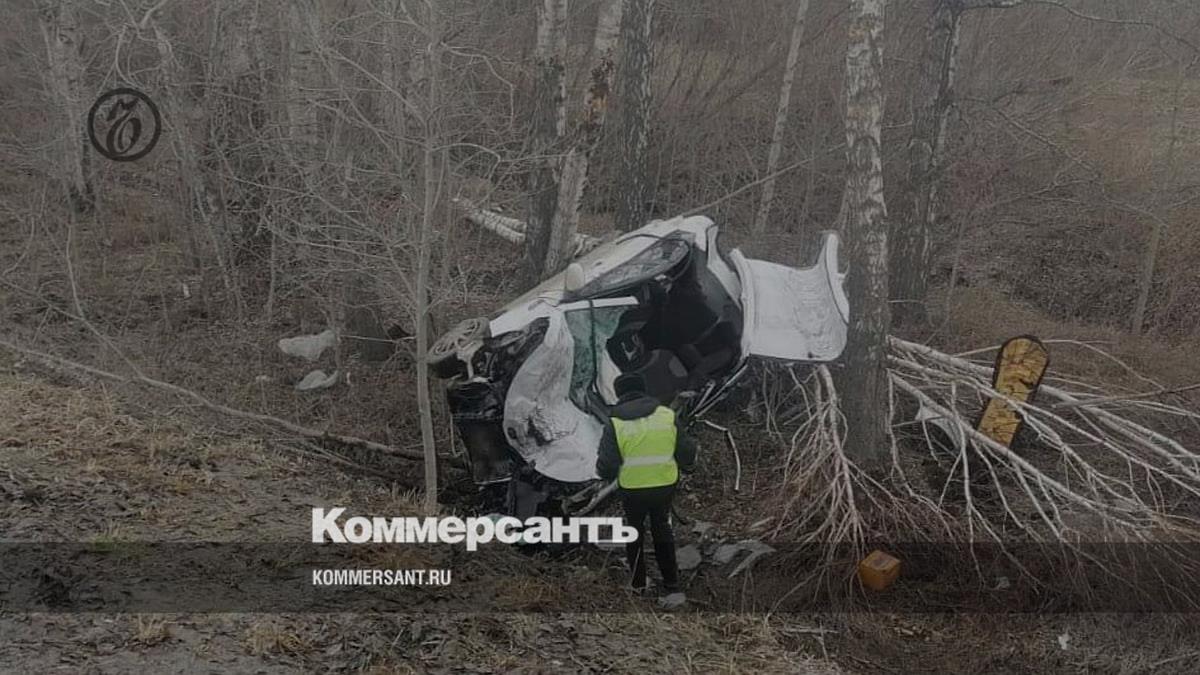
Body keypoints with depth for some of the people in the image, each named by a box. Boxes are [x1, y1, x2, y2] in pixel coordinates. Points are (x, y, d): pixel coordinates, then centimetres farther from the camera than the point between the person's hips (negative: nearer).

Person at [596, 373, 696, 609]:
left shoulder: (615, 423, -10)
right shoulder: (666, 415, -4)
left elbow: (607, 467, -12)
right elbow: (687, 452, 0)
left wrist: (603, 470, 10)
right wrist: (686, 463, 22)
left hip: (632, 490, -2)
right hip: (664, 486, 2)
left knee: (634, 533, 23)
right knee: (662, 533, 20)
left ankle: (638, 583, 36)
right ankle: (672, 587, 11)